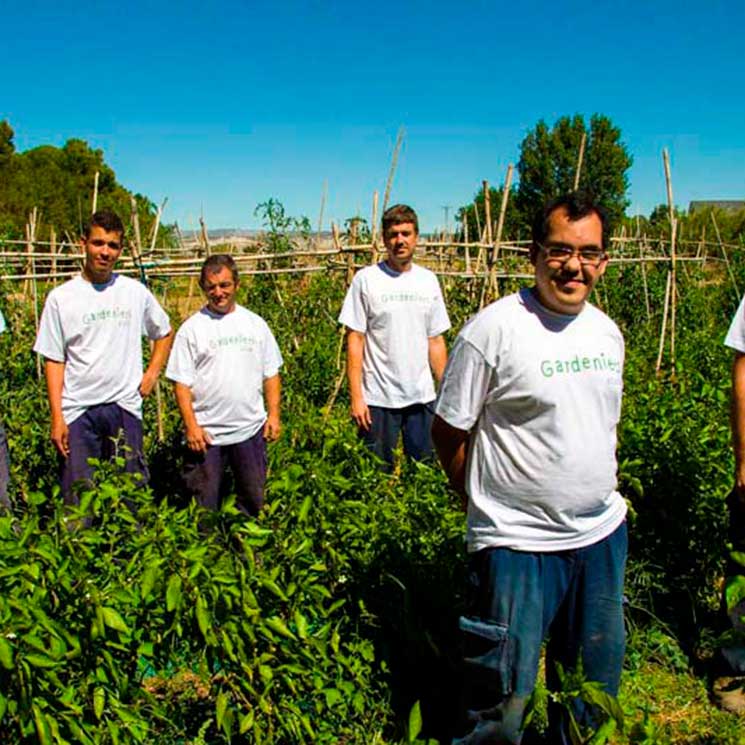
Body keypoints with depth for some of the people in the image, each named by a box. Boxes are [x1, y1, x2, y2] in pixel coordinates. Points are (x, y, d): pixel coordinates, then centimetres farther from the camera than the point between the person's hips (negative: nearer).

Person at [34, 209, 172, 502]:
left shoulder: (135, 292, 3)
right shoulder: (61, 297, -1)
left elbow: (164, 333, 18)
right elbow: (54, 360, 0)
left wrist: (152, 373, 4)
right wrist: (56, 417, -5)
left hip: (126, 406, 1)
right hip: (78, 411, -1)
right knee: (79, 500, 4)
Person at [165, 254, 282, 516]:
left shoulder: (255, 323, 6)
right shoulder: (192, 328, -3)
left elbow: (270, 374, 10)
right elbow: (181, 382, -4)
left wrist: (273, 414, 3)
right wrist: (191, 425, -11)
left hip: (250, 429, 3)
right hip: (206, 433, -2)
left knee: (253, 497, 13)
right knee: (204, 503, 6)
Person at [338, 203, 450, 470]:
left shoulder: (428, 280, 7)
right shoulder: (365, 279, -5)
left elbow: (436, 341, 11)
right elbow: (354, 340, -6)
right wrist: (356, 396, -10)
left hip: (422, 397, 4)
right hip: (378, 398, -3)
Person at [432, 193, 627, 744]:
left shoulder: (608, 331, 6)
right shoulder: (493, 330, -15)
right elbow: (449, 431, -8)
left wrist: (600, 501, 16)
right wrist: (489, 505, 0)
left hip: (605, 535, 7)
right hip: (519, 543, -6)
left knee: (596, 689, 22)